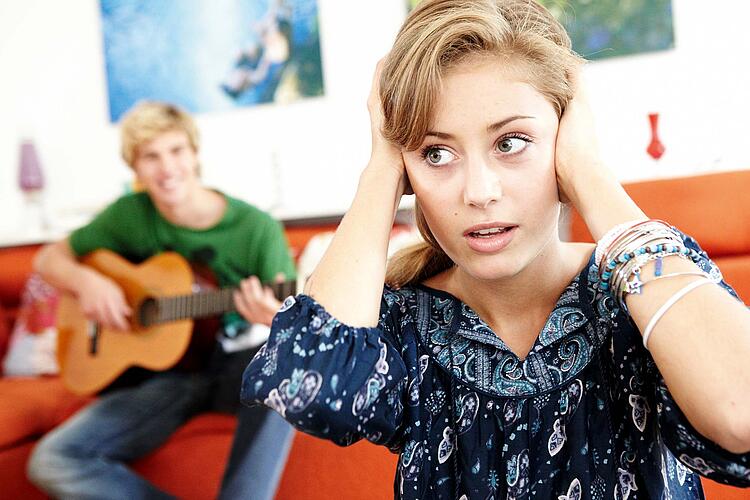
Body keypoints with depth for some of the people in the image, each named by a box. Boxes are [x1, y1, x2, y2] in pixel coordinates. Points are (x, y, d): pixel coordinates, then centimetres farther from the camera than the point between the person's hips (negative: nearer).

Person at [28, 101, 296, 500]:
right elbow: (49, 258, 12)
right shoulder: (131, 214, -1)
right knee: (52, 460, -21)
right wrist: (87, 281, -11)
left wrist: (275, 318, -36)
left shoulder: (256, 227, -10)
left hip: (238, 369, -2)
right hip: (164, 374, 3)